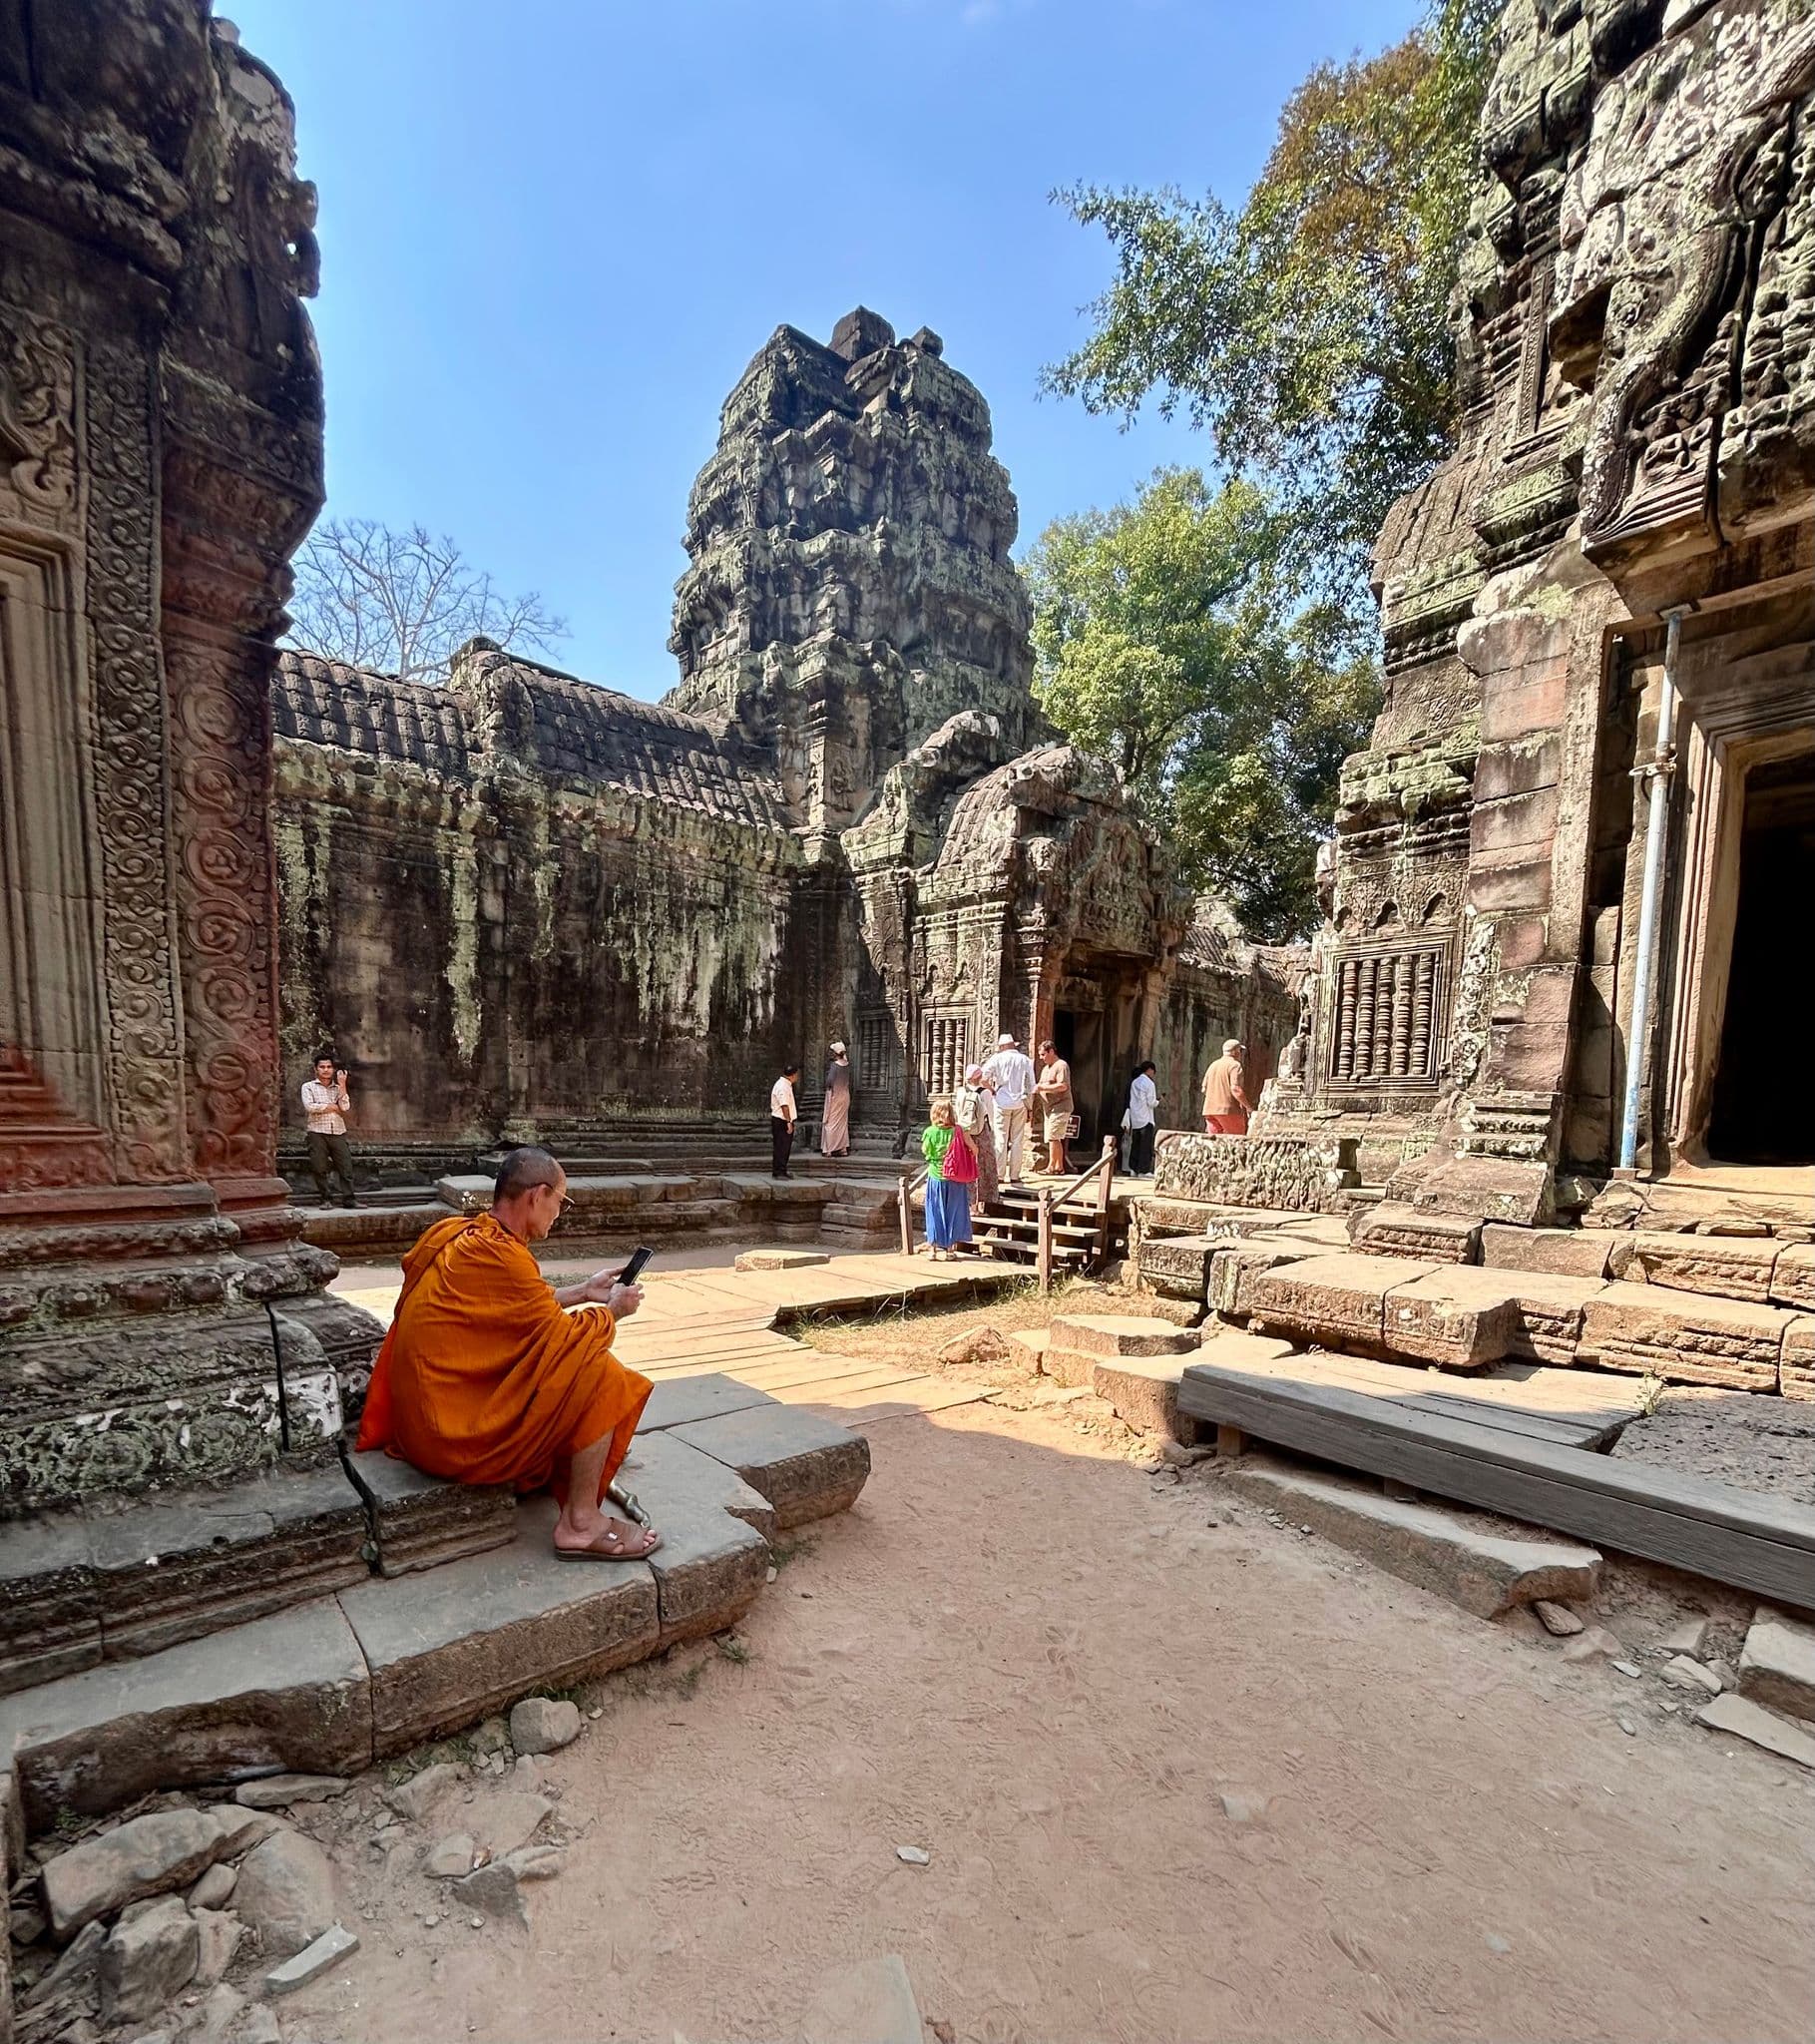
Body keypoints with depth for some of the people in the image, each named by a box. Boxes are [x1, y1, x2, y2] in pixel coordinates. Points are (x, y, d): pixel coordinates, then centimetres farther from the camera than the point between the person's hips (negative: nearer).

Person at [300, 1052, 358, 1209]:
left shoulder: (338, 1088, 17)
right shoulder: (308, 1086, 8)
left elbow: (345, 1108, 0)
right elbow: (309, 1106, -9)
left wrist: (342, 1086, -2)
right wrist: (333, 1107, -3)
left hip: (338, 1133, 2)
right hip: (318, 1133, -2)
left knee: (346, 1167, -4)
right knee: (319, 1168, -2)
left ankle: (350, 1198, -3)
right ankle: (326, 1199, 7)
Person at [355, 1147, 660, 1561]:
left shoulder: (456, 1232, 3)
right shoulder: (500, 1257, -25)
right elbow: (563, 1336, -17)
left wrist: (583, 1292, 16)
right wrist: (611, 1311, 1)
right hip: (452, 1434, -10)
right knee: (597, 1374, -13)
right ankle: (581, 1525, -3)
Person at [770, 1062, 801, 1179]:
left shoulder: (786, 1085, 15)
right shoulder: (782, 1087, -19)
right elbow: (784, 1106, -24)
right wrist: (789, 1122, -25)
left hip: (785, 1121, 10)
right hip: (781, 1121, -10)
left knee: (784, 1147, 13)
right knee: (781, 1147, -6)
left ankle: (781, 1171, 19)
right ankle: (779, 1172, -2)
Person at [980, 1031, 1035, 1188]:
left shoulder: (997, 1058, -2)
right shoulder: (1025, 1060, 6)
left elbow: (983, 1078, -13)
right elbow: (1031, 1085, 6)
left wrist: (991, 1089, 3)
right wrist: (1029, 1106, 12)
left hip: (1002, 1102, -2)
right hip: (1020, 1103, 2)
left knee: (1001, 1139, 2)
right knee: (1017, 1140, 6)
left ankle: (999, 1175, 3)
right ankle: (1014, 1175, 8)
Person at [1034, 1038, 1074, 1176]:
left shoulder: (1061, 1065, -10)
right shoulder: (1045, 1068, 21)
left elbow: (1063, 1086, -21)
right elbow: (1041, 1086, 27)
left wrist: (1042, 1087, -21)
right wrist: (1035, 1089, 3)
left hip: (1060, 1107, -9)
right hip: (1049, 1108, 9)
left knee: (1052, 1137, -12)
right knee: (1055, 1139, 9)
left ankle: (1051, 1166, -10)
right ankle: (1059, 1167, 13)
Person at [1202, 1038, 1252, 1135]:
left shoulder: (1213, 1065, 16)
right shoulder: (1234, 1065, -5)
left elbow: (1204, 1089, 14)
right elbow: (1236, 1089, -16)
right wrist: (1247, 1106, -8)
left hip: (1209, 1109, 6)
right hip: (1228, 1109, -6)